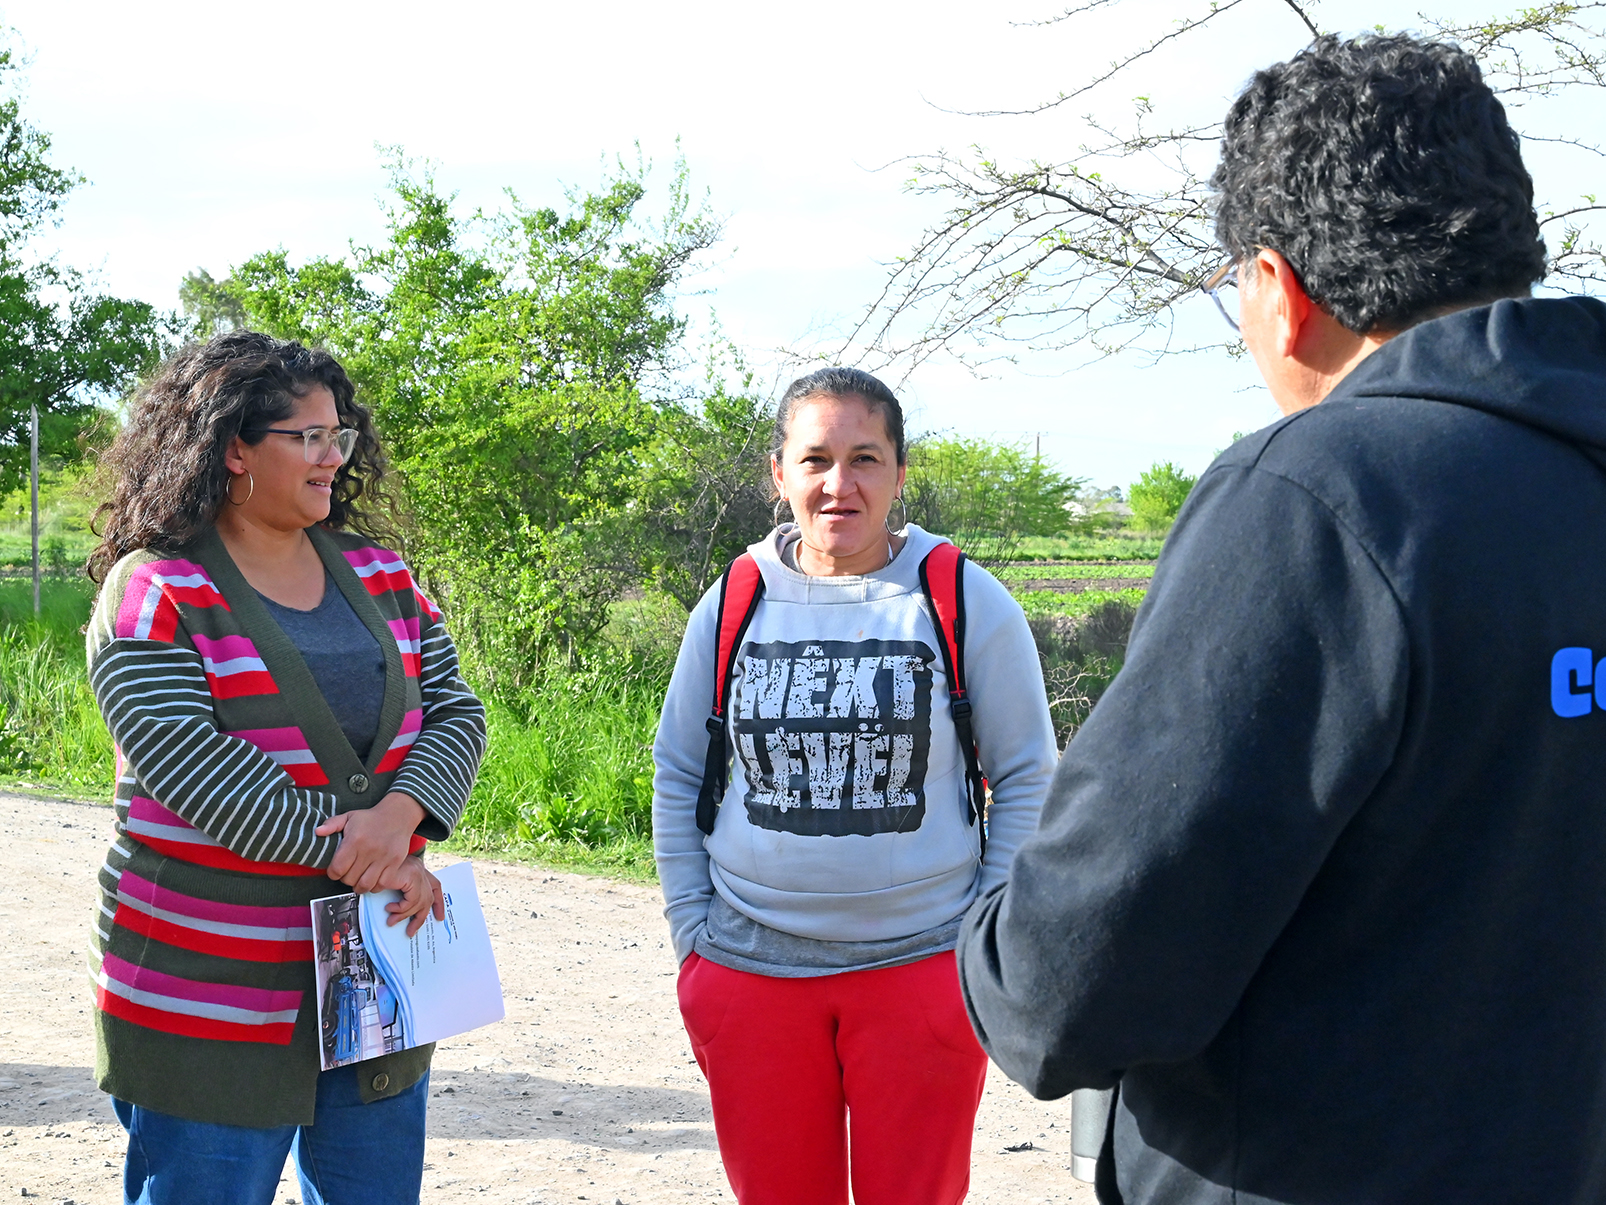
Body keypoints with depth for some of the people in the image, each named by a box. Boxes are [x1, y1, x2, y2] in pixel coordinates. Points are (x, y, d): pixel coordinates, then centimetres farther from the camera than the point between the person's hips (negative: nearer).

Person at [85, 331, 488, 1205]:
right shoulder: (154, 595, -9)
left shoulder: (378, 576, 10)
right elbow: (195, 771, -19)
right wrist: (359, 863, -21)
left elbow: (455, 714, 4)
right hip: (210, 996, -6)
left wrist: (398, 815, -17)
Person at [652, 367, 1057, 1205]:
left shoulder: (965, 602, -2)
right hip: (750, 971, 2)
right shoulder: (732, 606, 4)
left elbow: (1027, 780, 3)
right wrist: (692, 936, 6)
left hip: (921, 970, -2)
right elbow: (677, 779, 12)